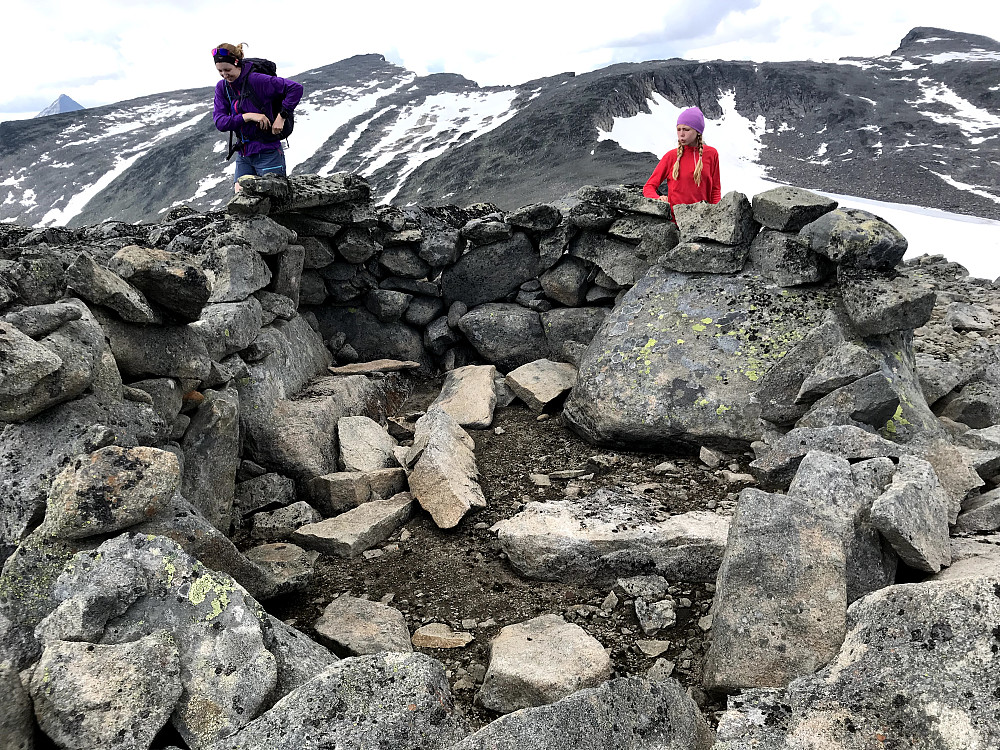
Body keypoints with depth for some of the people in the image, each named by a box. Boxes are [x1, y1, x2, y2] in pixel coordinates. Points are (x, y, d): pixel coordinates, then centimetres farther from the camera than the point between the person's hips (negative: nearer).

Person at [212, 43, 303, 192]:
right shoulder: (222, 87, 6)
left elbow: (296, 88, -14)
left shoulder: (256, 80, -12)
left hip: (267, 153, -6)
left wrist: (281, 116, -18)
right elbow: (220, 122, -4)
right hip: (243, 154, 6)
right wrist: (248, 116, -17)